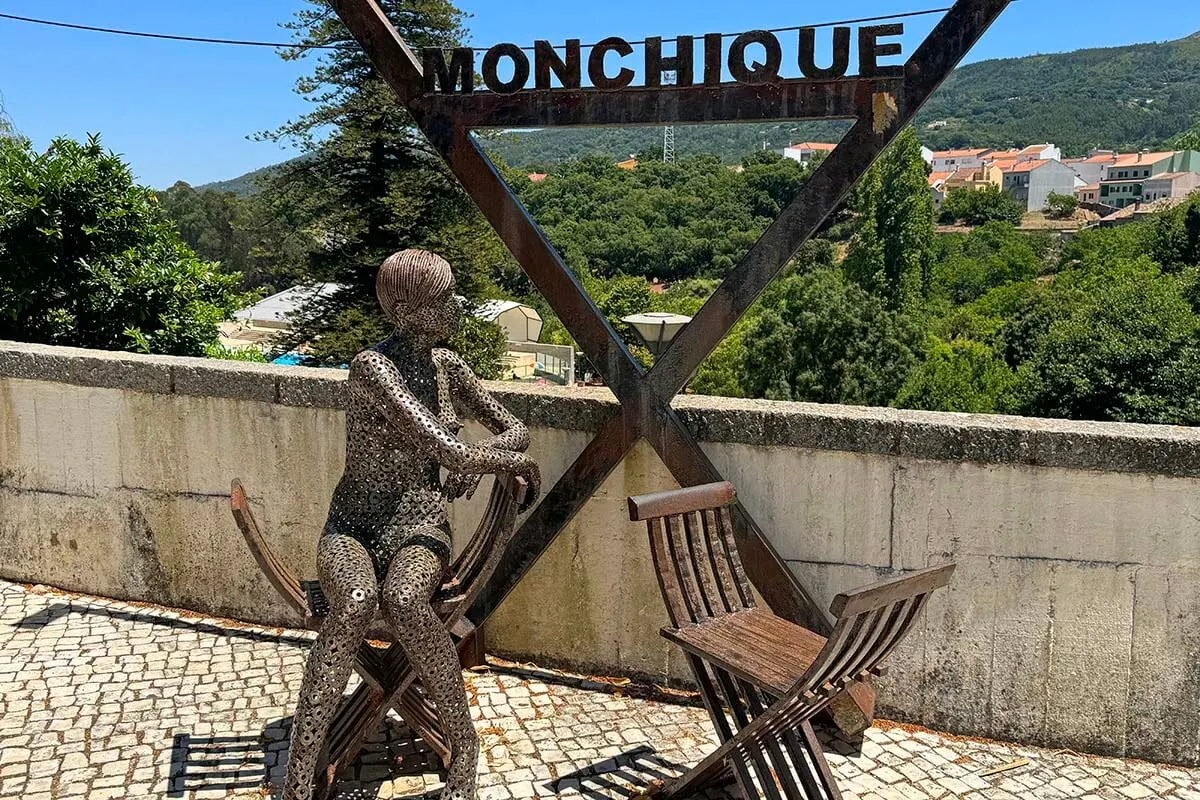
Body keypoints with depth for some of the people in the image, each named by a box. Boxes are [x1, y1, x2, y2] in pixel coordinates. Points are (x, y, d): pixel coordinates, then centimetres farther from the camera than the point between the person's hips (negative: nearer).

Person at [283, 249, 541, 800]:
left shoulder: (446, 366, 4)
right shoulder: (372, 366, -17)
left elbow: (513, 428, 12)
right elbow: (447, 448, -26)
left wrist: (482, 459, -10)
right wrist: (517, 461, -9)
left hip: (419, 527, 3)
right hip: (354, 527, -3)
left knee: (403, 600, -33)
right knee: (355, 602, -37)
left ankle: (463, 741, -13)